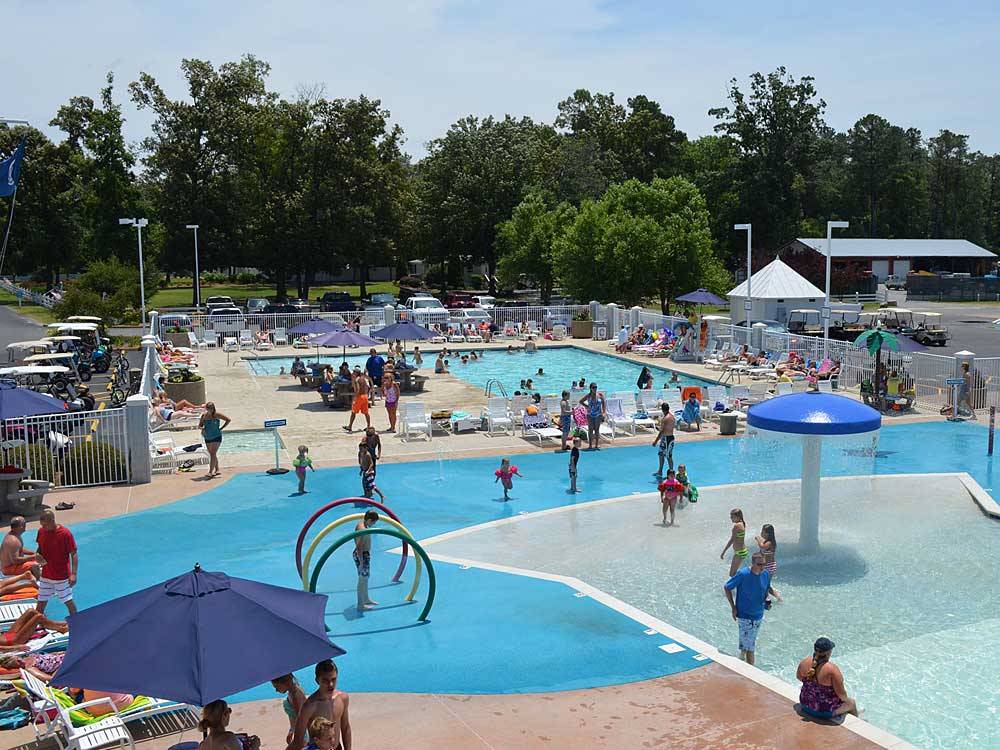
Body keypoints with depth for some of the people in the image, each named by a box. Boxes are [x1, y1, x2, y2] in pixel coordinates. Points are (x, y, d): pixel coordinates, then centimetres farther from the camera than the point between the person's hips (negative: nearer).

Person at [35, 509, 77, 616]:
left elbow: (74, 554, -12)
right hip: (46, 575, 5)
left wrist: (73, 574, -19)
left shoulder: (65, 533, -17)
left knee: (68, 601, 5)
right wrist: (38, 555, -8)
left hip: (62, 576, -5)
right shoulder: (41, 532, -2)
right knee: (41, 602, 9)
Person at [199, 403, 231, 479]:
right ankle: (216, 470, 30)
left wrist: (221, 428, -8)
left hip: (216, 437, -5)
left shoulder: (217, 415, -12)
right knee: (211, 454, 15)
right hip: (207, 438, 5)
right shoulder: (204, 416, -5)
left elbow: (228, 420, -5)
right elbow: (199, 426, 1)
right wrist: (202, 428, -22)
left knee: (213, 454, -13)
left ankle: (210, 472, -17)